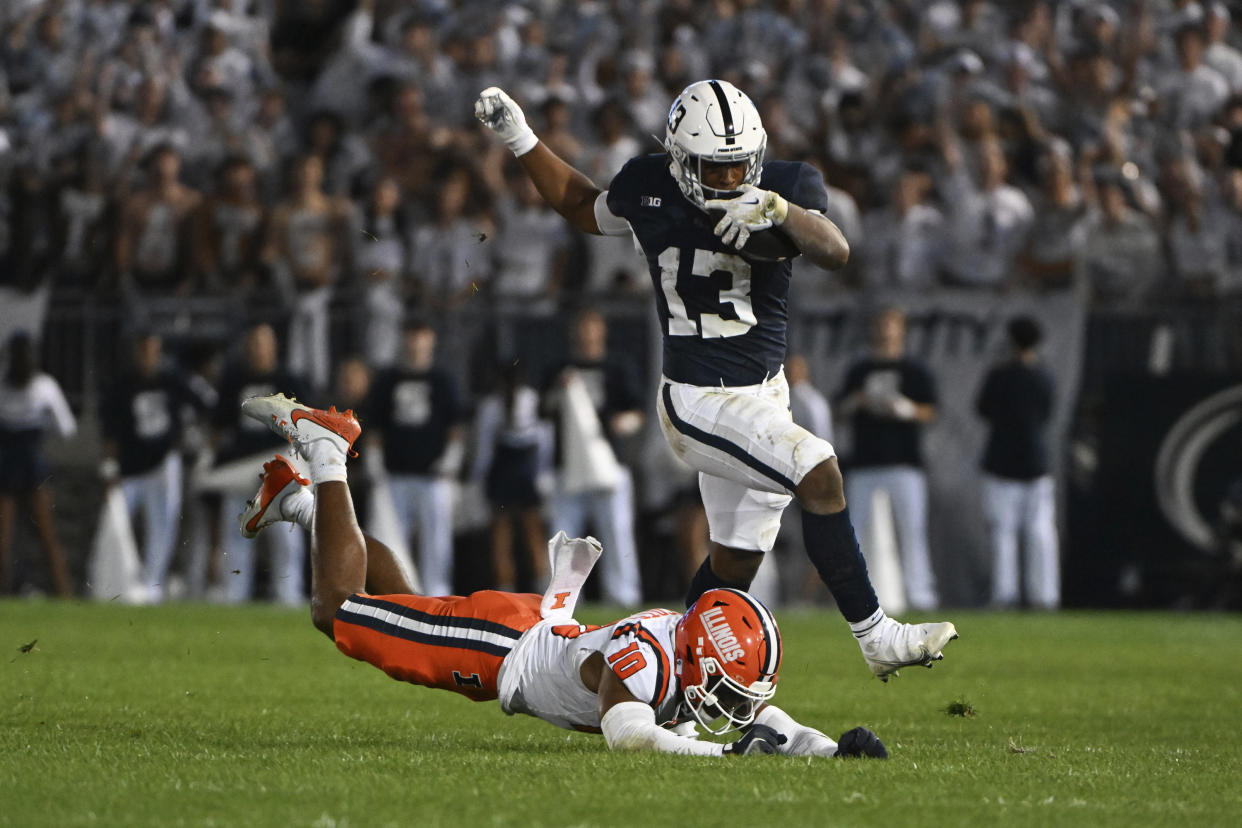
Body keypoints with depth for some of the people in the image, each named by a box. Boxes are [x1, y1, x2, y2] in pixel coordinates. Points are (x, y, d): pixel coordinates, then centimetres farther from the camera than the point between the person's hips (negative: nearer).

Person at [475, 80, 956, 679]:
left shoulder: (785, 186, -7)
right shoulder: (648, 189, -7)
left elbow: (835, 253, -25)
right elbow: (585, 209, 15)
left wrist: (779, 209, -42)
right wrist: (520, 140, 12)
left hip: (764, 394, 4)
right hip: (700, 403, -4)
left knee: (735, 563, 14)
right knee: (819, 473, -24)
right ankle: (876, 636, -20)